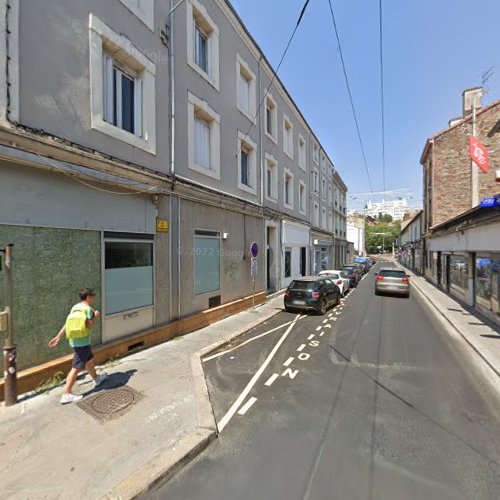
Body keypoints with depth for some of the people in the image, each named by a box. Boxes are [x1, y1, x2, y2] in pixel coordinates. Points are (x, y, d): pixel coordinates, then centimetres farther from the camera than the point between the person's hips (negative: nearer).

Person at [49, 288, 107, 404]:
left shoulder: (74, 307, 9)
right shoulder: (88, 308, -14)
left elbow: (67, 324, 5)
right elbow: (89, 325, -20)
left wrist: (58, 337, 8)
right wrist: (95, 316, -5)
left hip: (74, 341, 9)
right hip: (82, 342, -9)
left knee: (90, 360, 24)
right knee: (76, 368, -1)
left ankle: (97, 378, 41)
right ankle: (66, 394, 3)